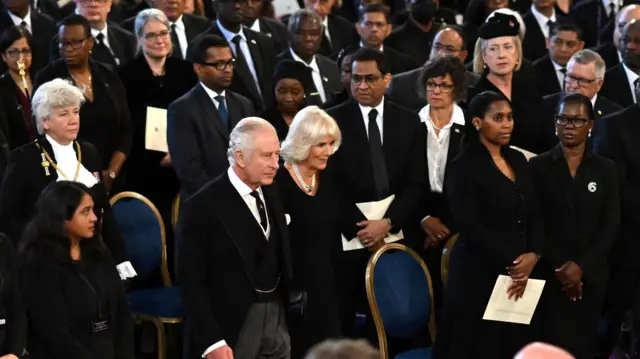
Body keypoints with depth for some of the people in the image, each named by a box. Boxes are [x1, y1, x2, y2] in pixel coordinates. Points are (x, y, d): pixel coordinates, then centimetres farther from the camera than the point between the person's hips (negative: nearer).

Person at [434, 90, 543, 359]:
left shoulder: (518, 161, 12)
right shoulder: (464, 167, -7)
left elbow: (534, 214, 11)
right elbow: (471, 227, -14)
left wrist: (533, 255, -6)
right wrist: (510, 263, -13)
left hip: (522, 275, 6)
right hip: (479, 274, -6)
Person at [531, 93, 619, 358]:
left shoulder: (605, 170, 7)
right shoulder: (538, 166, 2)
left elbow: (611, 225, 1)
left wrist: (582, 266, -10)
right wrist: (559, 267, -10)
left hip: (591, 276, 2)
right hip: (550, 276, -2)